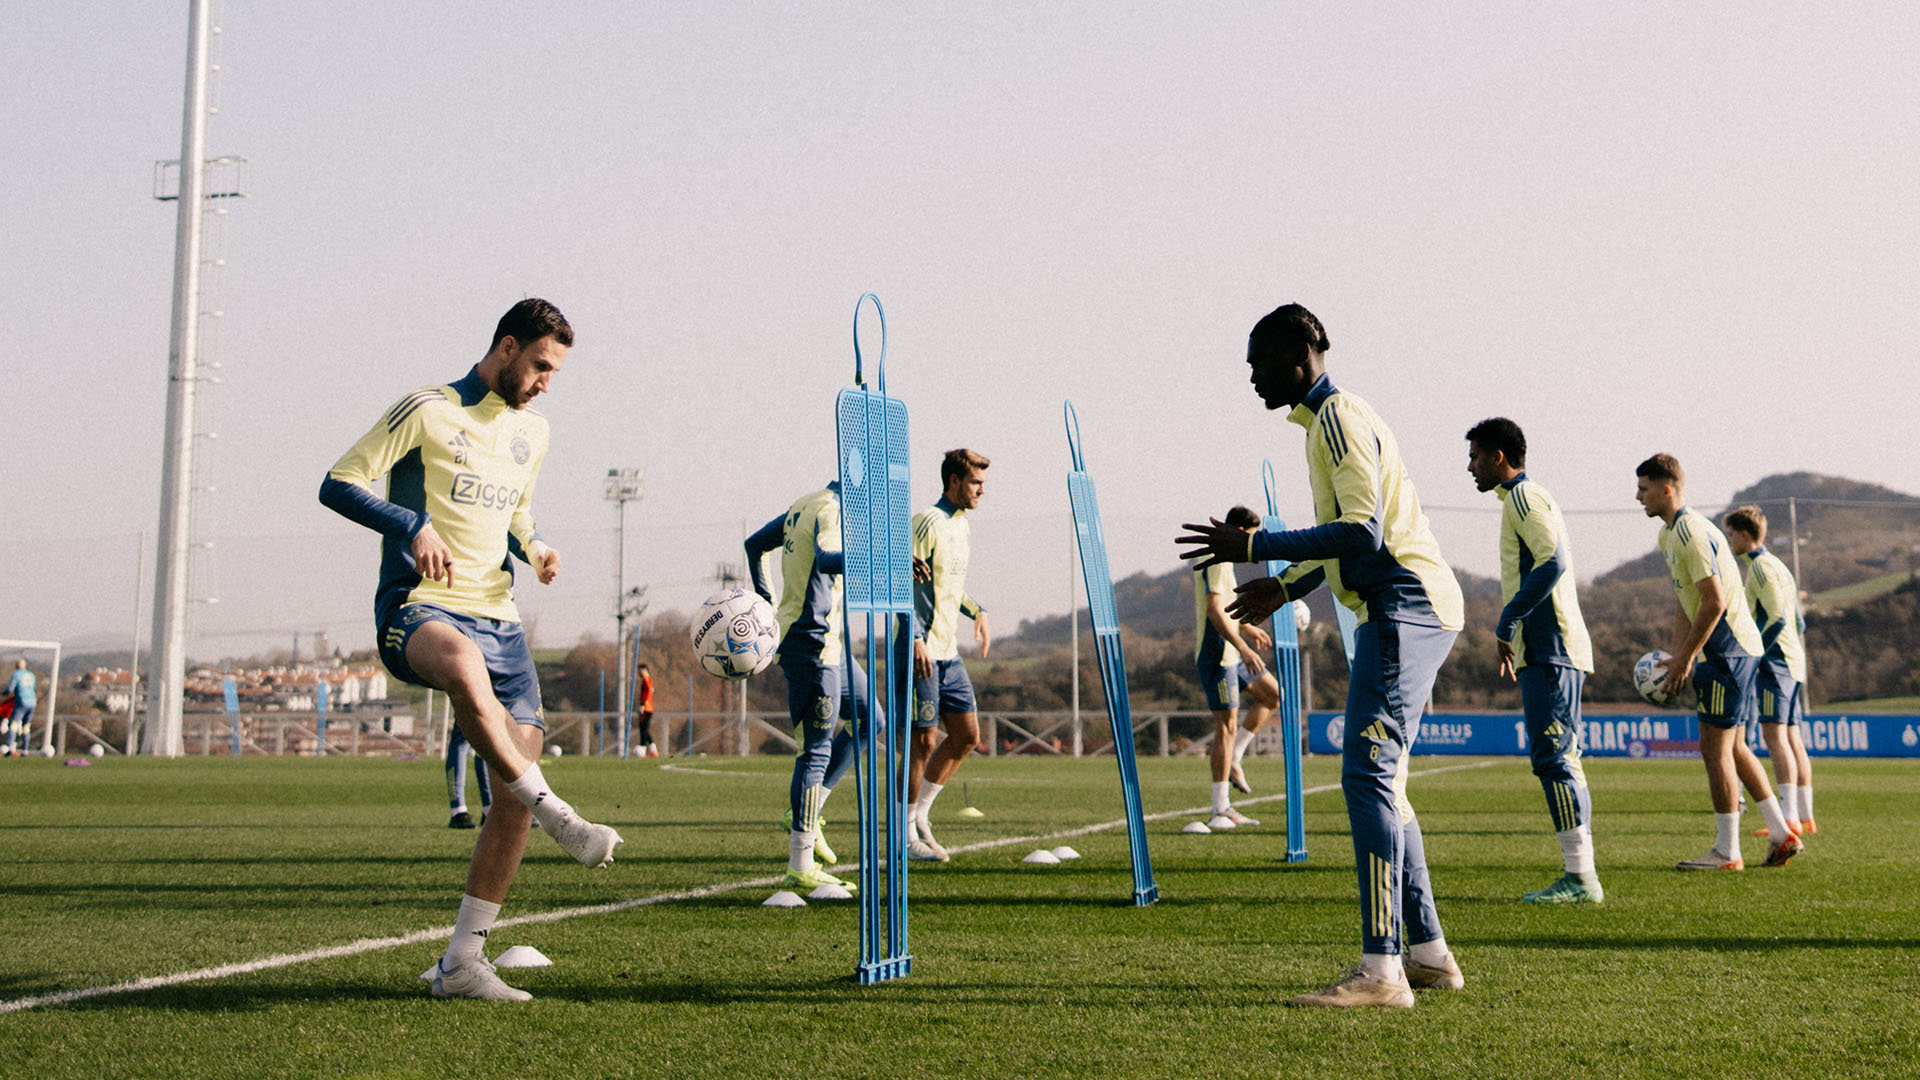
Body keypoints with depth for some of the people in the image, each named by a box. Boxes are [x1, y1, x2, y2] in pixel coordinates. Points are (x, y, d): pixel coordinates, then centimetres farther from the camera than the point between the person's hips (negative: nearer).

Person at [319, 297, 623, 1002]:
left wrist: (536, 550, 10)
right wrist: (413, 526, -20)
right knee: (465, 664, -44)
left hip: (499, 619, 7)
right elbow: (338, 484, -4)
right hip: (417, 609, -6)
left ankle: (461, 963, 4)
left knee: (518, 784, -4)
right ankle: (561, 818, -38)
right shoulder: (428, 411, -3)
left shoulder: (532, 433, 17)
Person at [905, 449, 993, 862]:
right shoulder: (928, 523, -13)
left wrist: (977, 611, 16)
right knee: (923, 741, -5)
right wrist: (915, 638, -24)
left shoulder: (964, 525, 15)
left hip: (949, 653, 9)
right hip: (921, 653, -9)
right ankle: (905, 833, 5)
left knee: (967, 736, 7)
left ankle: (920, 813, 19)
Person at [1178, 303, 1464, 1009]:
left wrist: (1255, 548, -21)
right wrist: (1284, 588, 30)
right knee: (1378, 780, 13)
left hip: (1404, 607, -11)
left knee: (1368, 776, -14)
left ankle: (1381, 970, -16)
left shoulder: (1339, 417, -11)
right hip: (1403, 609, 11)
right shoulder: (1328, 418, 21)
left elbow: (1363, 532, -23)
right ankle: (1428, 953, 18)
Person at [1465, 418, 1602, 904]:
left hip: (1549, 649, -10)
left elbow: (1553, 563, -20)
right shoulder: (1523, 498, 22)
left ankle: (1580, 876, -11)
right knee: (1560, 758, 9)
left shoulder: (1524, 497, -8)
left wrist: (1507, 622, -16)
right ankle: (1581, 875, 10)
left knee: (1552, 756, -11)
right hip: (1548, 649, 10)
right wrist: (1510, 631, 21)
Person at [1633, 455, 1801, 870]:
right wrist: (1676, 659, 13)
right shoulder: (1670, 533, 15)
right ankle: (1782, 834, 17)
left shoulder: (1692, 532, -18)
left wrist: (1685, 658, -18)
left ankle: (1726, 851, -1)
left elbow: (1714, 602, -23)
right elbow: (1685, 603, 19)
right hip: (1738, 648, 10)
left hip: (1727, 649, -10)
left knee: (1715, 746, -6)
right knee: (1733, 747, 14)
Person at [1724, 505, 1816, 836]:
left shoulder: (1761, 566, -9)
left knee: (1774, 734, -13)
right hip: (1792, 661, 10)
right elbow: (1798, 622, 23)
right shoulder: (1778, 566, 21)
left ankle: (1789, 817, -19)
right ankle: (1805, 816, 8)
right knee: (1791, 738, 8)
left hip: (1774, 661, -10)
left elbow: (1777, 619, -19)